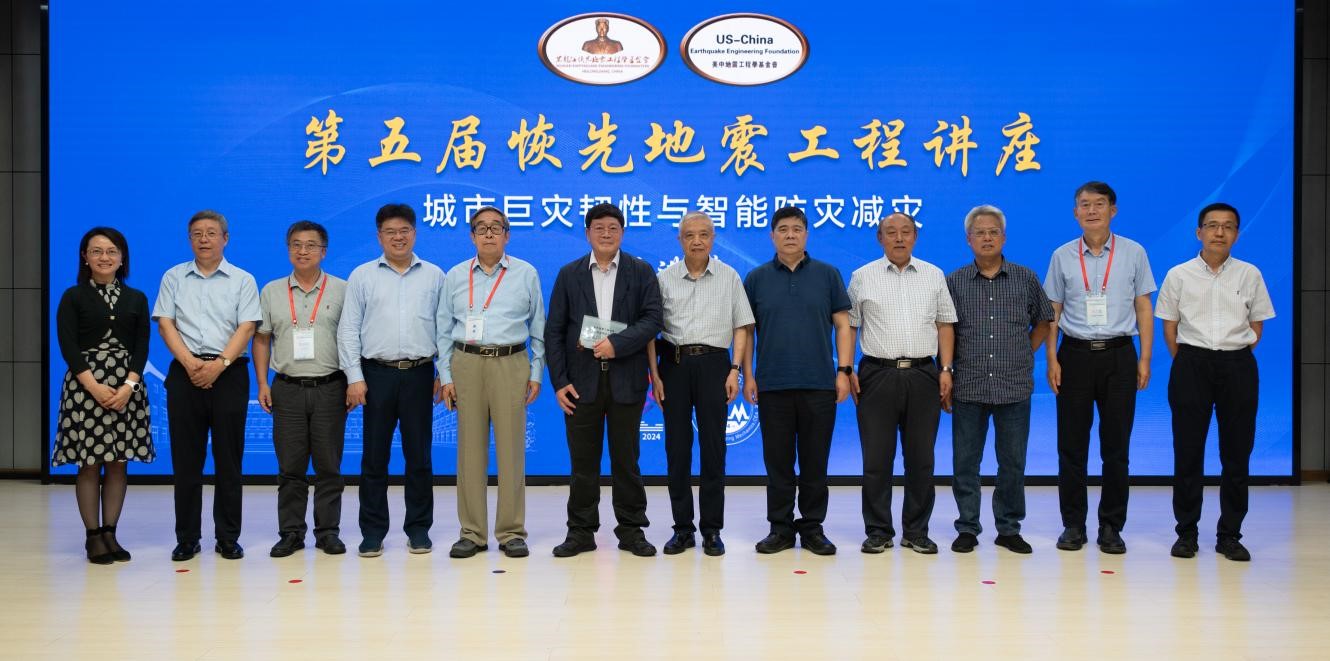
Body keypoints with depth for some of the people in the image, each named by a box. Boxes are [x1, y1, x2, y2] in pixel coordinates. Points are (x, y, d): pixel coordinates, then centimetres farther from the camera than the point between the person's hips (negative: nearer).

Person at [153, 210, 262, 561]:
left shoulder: (242, 280, 7)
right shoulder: (174, 278, 12)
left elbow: (246, 327, -2)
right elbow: (165, 324, 4)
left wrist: (218, 364, -14)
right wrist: (191, 363, -11)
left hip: (228, 372, -1)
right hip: (185, 373, 1)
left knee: (229, 459, 1)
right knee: (185, 459, 3)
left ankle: (228, 538, 8)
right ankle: (187, 538, 11)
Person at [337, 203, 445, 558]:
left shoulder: (434, 276, 8)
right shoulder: (362, 276, 6)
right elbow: (348, 329, 3)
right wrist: (354, 377, -4)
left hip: (420, 373, 0)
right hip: (377, 373, 0)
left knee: (419, 455, 5)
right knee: (374, 456, 4)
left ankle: (419, 529, 15)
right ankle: (372, 531, 12)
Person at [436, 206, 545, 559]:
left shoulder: (526, 274, 7)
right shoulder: (455, 276, 10)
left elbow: (538, 328, 9)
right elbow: (444, 330, 10)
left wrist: (536, 374, 3)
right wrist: (446, 376, 3)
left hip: (511, 364, -1)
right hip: (466, 364, 1)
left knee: (511, 449, -2)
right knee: (470, 449, 2)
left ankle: (511, 532, 7)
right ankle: (472, 532, 10)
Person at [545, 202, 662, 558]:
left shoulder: (642, 272, 5)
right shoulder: (569, 274, 7)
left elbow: (652, 319, -5)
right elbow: (554, 331, 4)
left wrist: (616, 343, -20)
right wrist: (559, 381, -4)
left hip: (626, 379, -1)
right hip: (581, 380, 1)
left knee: (626, 459, 6)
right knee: (583, 461, 5)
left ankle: (631, 530, 15)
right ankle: (581, 531, 14)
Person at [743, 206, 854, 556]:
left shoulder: (827, 275, 6)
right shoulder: (756, 278, 7)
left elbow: (843, 324, 4)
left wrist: (844, 370, -5)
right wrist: (747, 375, 0)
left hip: (819, 383, 0)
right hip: (772, 384, 0)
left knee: (815, 460, 5)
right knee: (777, 461, 5)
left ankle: (812, 527, 15)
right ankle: (780, 528, 14)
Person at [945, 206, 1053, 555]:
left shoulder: (1026, 279, 5)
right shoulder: (954, 282, 3)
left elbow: (1043, 321, 17)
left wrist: (1025, 353, 7)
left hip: (1014, 387, 0)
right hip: (968, 387, 0)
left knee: (1013, 461, 6)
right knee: (965, 461, 4)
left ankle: (1009, 528, 19)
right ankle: (967, 528, 15)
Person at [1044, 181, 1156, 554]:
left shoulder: (1133, 253, 4)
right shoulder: (1062, 256, 5)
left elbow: (1143, 309, 6)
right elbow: (1053, 313, 7)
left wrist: (1144, 360, -1)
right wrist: (1052, 360, -1)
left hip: (1118, 355, 0)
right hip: (1075, 355, 0)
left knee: (1116, 446, 4)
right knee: (1071, 445, 3)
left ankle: (1111, 527, 13)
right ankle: (1073, 525, 13)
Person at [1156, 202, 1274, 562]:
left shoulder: (1250, 275, 4)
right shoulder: (1179, 275, 1)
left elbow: (1257, 325, 10)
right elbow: (1169, 326, 6)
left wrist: (1236, 358, 2)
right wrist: (1186, 365, 1)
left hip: (1238, 365, 1)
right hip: (1192, 363, -1)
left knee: (1237, 452, 5)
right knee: (1187, 451, 3)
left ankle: (1230, 535, 15)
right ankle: (1186, 532, 13)